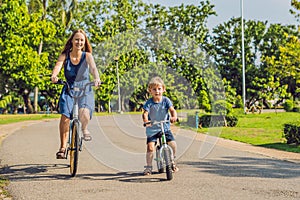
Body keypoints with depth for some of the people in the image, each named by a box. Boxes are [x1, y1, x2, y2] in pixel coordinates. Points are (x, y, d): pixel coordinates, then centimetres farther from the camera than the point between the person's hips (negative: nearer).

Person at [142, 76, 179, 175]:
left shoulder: (166, 100, -4)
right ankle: (148, 167, 0)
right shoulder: (149, 103, -10)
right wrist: (146, 120, -42)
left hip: (165, 127, 2)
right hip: (152, 129, -2)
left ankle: (172, 163, 16)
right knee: (150, 147, -14)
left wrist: (174, 117, -35)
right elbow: (145, 113, -21)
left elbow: (172, 110, -13)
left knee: (173, 144, -8)